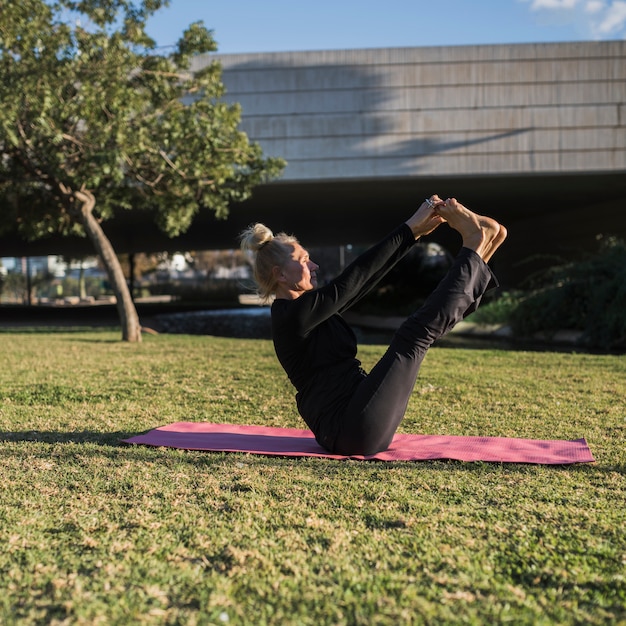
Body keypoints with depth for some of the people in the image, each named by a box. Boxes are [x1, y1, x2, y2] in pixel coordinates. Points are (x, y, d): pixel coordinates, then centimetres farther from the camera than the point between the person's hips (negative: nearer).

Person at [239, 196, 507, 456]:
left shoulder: (303, 307, 14)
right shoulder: (292, 316, -15)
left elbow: (364, 279, 11)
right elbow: (355, 275, -18)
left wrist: (415, 233, 7)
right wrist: (410, 229, -11)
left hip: (352, 425, 10)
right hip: (351, 431, -10)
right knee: (415, 335, -12)